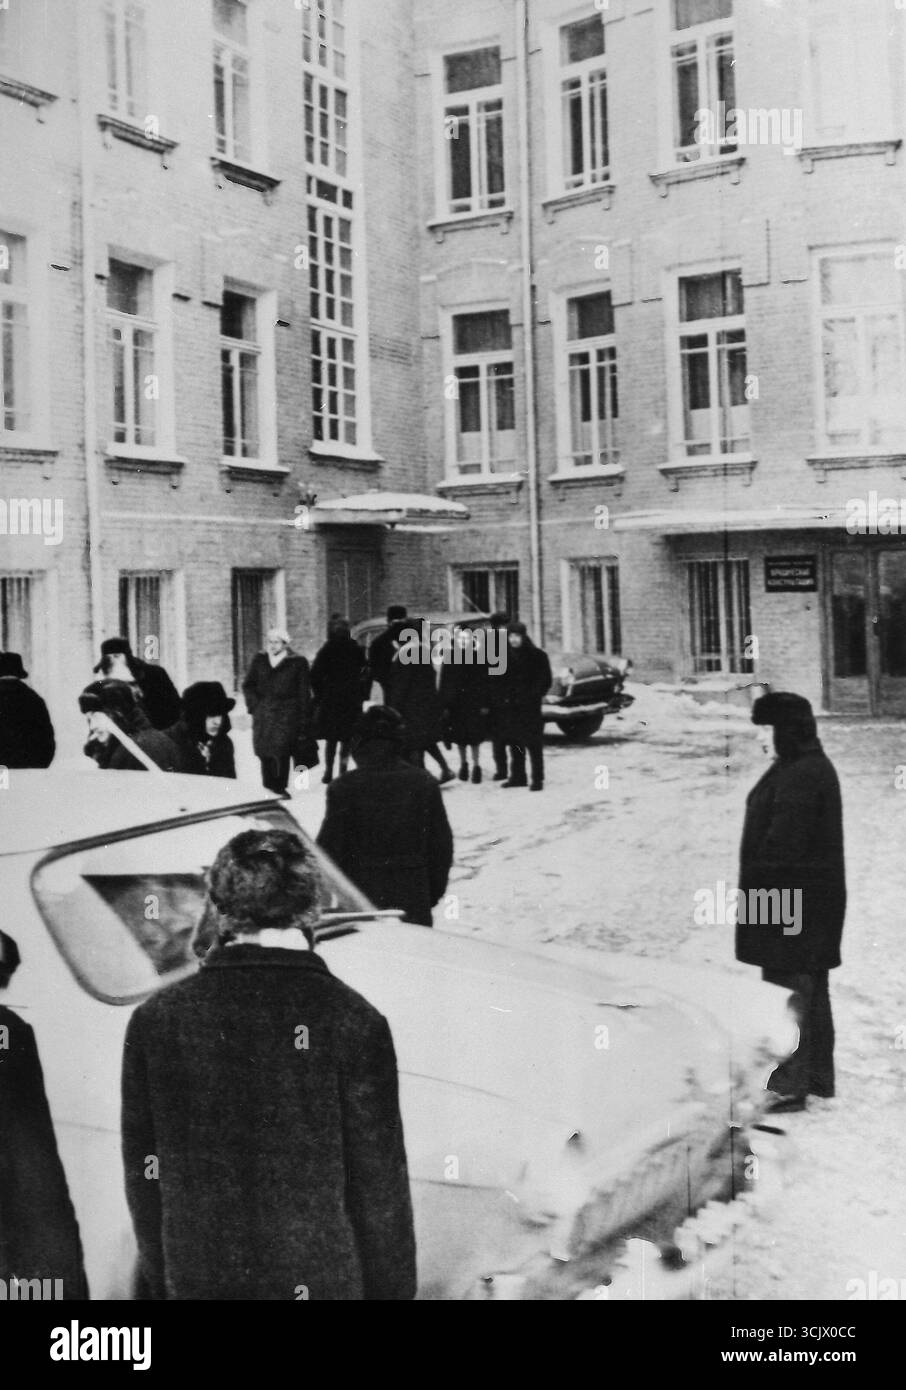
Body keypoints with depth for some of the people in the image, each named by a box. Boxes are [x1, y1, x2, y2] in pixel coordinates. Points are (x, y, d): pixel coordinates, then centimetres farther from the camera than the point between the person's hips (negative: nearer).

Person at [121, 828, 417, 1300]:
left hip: (197, 1279, 3)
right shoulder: (351, 1021, -12)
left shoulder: (156, 1019, -5)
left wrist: (159, 1278, 14)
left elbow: (142, 1174, 3)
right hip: (324, 1279, -2)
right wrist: (393, 1287, 3)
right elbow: (379, 1183, -8)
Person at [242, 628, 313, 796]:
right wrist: (255, 704, 0)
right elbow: (248, 685, 15)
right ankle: (268, 789, 15)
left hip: (287, 716, -4)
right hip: (263, 715, 4)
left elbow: (304, 693, 2)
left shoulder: (298, 663, 2)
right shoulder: (259, 660, 11)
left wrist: (304, 721, -1)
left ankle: (280, 788, -5)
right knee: (264, 753, 5)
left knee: (281, 751, -13)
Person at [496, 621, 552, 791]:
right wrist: (503, 697, 0)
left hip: (529, 706, -5)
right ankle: (517, 776, 19)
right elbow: (496, 680, 13)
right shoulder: (504, 656, 9)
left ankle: (537, 778, -1)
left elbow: (545, 680, -3)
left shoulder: (537, 656, -3)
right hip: (509, 706, 5)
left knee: (533, 744, -5)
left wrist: (533, 696, -12)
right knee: (514, 743, 10)